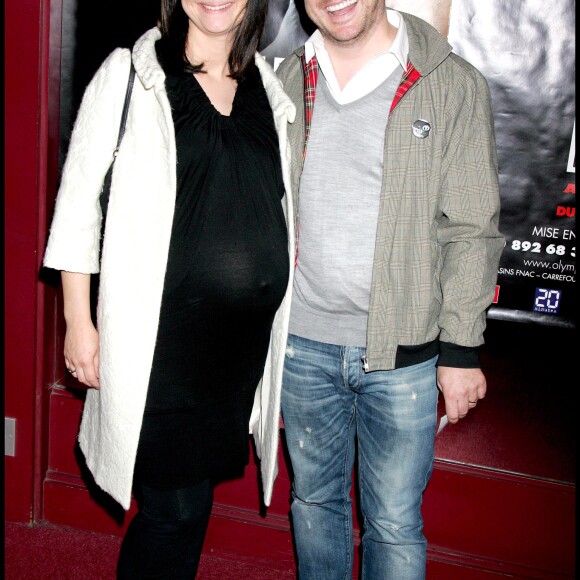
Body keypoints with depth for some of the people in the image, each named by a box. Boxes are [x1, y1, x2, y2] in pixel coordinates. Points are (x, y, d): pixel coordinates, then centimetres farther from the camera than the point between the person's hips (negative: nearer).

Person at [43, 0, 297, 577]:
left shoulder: (270, 86, 10)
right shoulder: (128, 76, -2)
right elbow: (78, 203, -1)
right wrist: (78, 320, -4)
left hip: (246, 335, 5)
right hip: (159, 335, -4)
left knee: (192, 495, 13)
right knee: (176, 508, -1)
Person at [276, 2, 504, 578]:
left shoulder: (454, 86, -7)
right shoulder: (290, 80, 5)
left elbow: (472, 231, -5)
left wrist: (461, 350, -6)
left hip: (402, 353, -3)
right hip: (302, 342, 4)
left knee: (395, 522, 7)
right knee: (313, 497, 20)